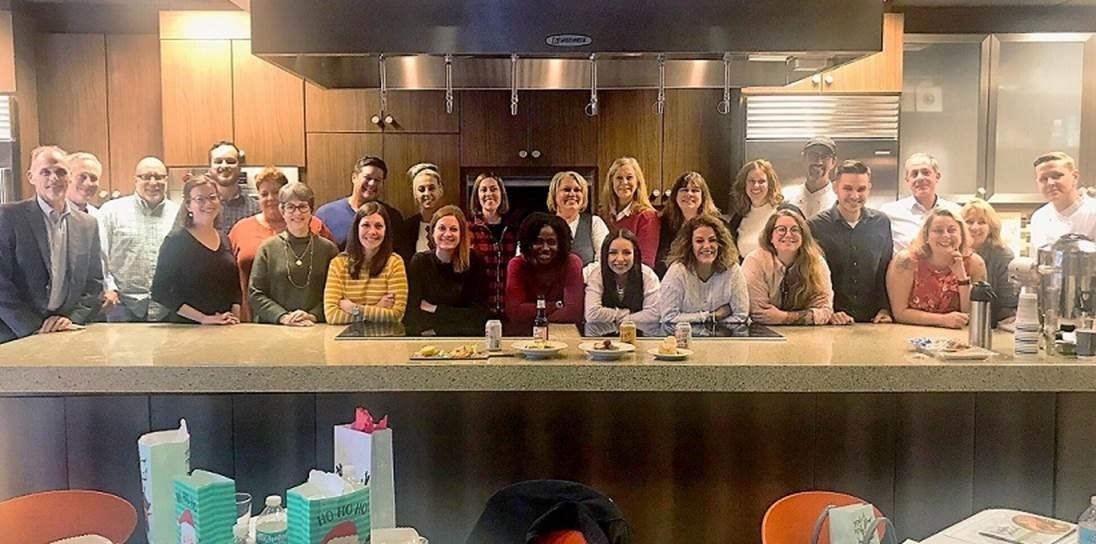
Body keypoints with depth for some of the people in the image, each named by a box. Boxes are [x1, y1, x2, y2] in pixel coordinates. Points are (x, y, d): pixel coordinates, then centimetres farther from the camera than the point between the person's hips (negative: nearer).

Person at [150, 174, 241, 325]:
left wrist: (235, 315, -3)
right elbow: (160, 292, -13)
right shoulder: (175, 241, -8)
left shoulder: (225, 240, 8)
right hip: (187, 327, -4)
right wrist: (203, 318, -17)